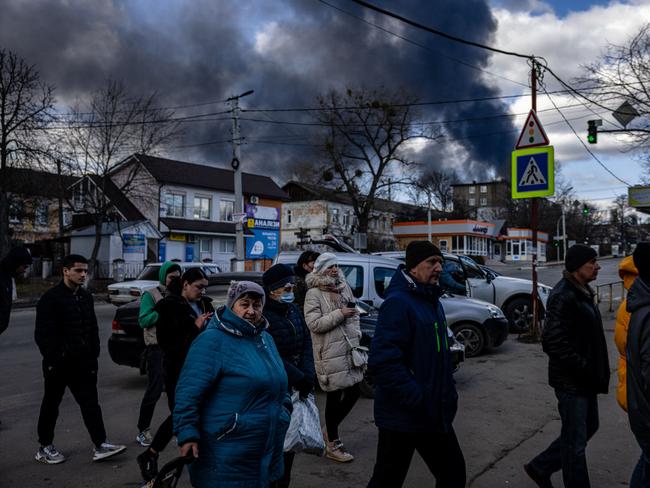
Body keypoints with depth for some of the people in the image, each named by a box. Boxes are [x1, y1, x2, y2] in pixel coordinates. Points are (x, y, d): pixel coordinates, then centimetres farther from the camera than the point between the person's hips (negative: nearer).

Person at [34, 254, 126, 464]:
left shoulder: (86, 297, 9)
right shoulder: (51, 298, -11)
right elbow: (42, 334, -14)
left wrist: (93, 356, 7)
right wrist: (53, 359, -17)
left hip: (82, 363, 5)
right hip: (58, 364, -5)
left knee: (90, 403, 3)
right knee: (51, 405, 11)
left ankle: (100, 445, 5)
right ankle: (44, 448, 26)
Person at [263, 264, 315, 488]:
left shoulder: (294, 310, 9)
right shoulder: (263, 315, -15)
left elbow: (306, 344, 6)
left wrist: (308, 376, -7)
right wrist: (299, 378, -19)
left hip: (295, 387, 7)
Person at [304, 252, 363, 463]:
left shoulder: (344, 287, 11)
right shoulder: (314, 293, -10)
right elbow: (314, 324, -17)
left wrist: (357, 334, 9)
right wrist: (340, 314, -19)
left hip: (349, 349, 7)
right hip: (330, 353, -7)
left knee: (354, 391, 11)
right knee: (334, 396, 2)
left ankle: (331, 430, 32)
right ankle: (333, 445, 18)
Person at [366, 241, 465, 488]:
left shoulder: (433, 301, 11)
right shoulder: (398, 303, -20)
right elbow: (382, 362, -28)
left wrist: (449, 393, 11)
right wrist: (419, 400, -26)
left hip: (435, 414, 9)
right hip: (402, 416, -9)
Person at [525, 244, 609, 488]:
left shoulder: (583, 292, 10)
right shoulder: (563, 296, -21)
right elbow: (554, 342, -26)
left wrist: (597, 371, 13)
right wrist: (584, 369, -20)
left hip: (585, 378, 10)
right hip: (570, 381, -10)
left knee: (588, 428, 21)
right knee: (575, 442, 4)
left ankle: (540, 467, 33)